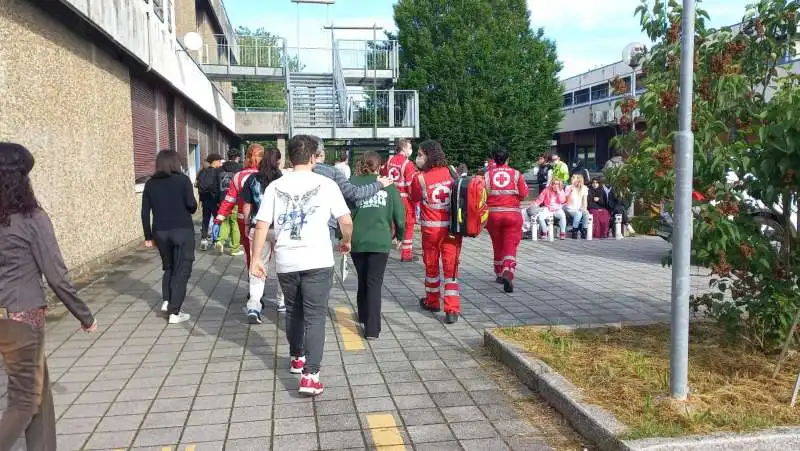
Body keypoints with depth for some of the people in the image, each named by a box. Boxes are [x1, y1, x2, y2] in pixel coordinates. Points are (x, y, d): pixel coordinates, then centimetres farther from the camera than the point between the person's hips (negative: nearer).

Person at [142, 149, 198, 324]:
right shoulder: (182, 179, -5)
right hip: (182, 230, -4)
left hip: (160, 232, 4)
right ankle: (174, 312, 0)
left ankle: (167, 301, 13)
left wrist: (148, 236, 11)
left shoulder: (150, 184, 6)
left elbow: (145, 212, 5)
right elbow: (192, 204, -14)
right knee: (182, 270, 3)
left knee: (169, 267, 24)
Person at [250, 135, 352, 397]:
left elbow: (261, 226, -1)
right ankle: (310, 375, -6)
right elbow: (346, 221, -6)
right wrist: (346, 241, 13)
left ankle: (297, 358, 39)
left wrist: (255, 259, 5)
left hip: (285, 261, 3)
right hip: (317, 260, -3)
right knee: (315, 316, 1)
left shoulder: (275, 187, 4)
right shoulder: (325, 184, -2)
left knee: (293, 311, 22)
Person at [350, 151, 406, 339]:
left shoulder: (353, 183, -1)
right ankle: (372, 329, -3)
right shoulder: (388, 184, 2)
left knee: (363, 280, 21)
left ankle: (364, 316, 36)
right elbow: (399, 213, 3)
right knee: (375, 283, 2)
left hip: (357, 240, 1)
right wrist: (400, 234, 18)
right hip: (381, 241, -1)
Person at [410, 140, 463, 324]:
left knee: (431, 265, 17)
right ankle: (452, 309, -3)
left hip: (431, 228, -2)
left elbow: (414, 200, 3)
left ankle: (432, 301, 34)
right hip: (452, 227, 2)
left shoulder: (419, 179, -12)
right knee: (451, 267, 3)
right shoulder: (450, 172, -1)